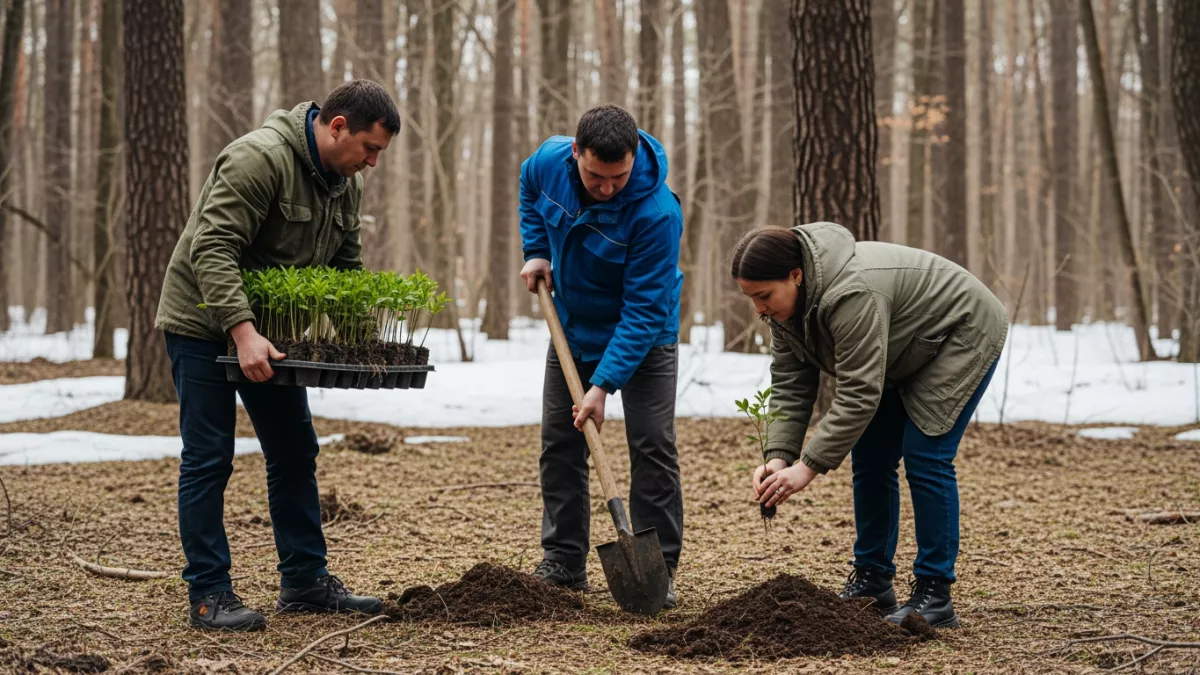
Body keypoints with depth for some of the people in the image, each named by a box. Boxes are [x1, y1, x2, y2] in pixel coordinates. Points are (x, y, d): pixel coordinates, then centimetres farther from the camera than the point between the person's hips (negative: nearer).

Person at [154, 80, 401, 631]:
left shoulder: (344, 183, 3)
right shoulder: (260, 158, -26)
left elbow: (345, 266, 13)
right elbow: (212, 249, -32)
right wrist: (242, 332, -39)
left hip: (268, 329, 9)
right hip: (203, 323, -9)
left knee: (295, 453, 9)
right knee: (208, 459, -5)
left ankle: (305, 581, 18)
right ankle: (208, 595, -1)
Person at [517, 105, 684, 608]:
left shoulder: (657, 212, -36)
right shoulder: (550, 160, -21)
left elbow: (644, 310, -33)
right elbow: (529, 188, 9)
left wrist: (604, 385, -36)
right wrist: (536, 251, -2)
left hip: (642, 337, -5)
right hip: (573, 327, 5)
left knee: (653, 448, -9)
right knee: (560, 444, 7)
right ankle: (563, 562, 15)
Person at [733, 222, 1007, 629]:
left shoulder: (851, 294, -38)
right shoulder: (785, 302, -11)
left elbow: (858, 396, -38)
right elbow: (789, 385, -9)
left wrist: (808, 467, -37)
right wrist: (778, 457, -21)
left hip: (963, 335, -9)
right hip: (905, 354, 9)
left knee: (925, 457, -15)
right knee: (870, 456, 4)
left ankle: (934, 598, -11)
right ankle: (872, 582, 13)